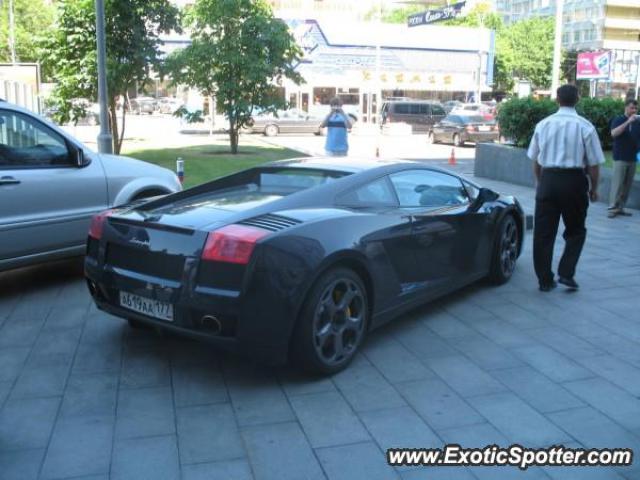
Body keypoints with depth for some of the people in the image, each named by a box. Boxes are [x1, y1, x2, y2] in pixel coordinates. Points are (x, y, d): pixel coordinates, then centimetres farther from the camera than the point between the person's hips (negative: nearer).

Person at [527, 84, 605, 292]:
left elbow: (535, 159, 10)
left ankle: (545, 280, 12)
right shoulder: (585, 127, -5)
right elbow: (594, 163, -4)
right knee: (575, 231, 15)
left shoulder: (543, 125, 4)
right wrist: (594, 188, 10)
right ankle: (566, 273, 4)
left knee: (543, 232, 8)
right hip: (574, 181, -2)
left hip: (548, 179, 2)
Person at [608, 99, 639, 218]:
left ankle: (620, 207, 11)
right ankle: (613, 208, -6)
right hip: (620, 158, -5)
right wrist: (628, 121, -26)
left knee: (627, 185, 5)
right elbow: (614, 133, -21)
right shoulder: (618, 120, -4)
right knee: (617, 183, -8)